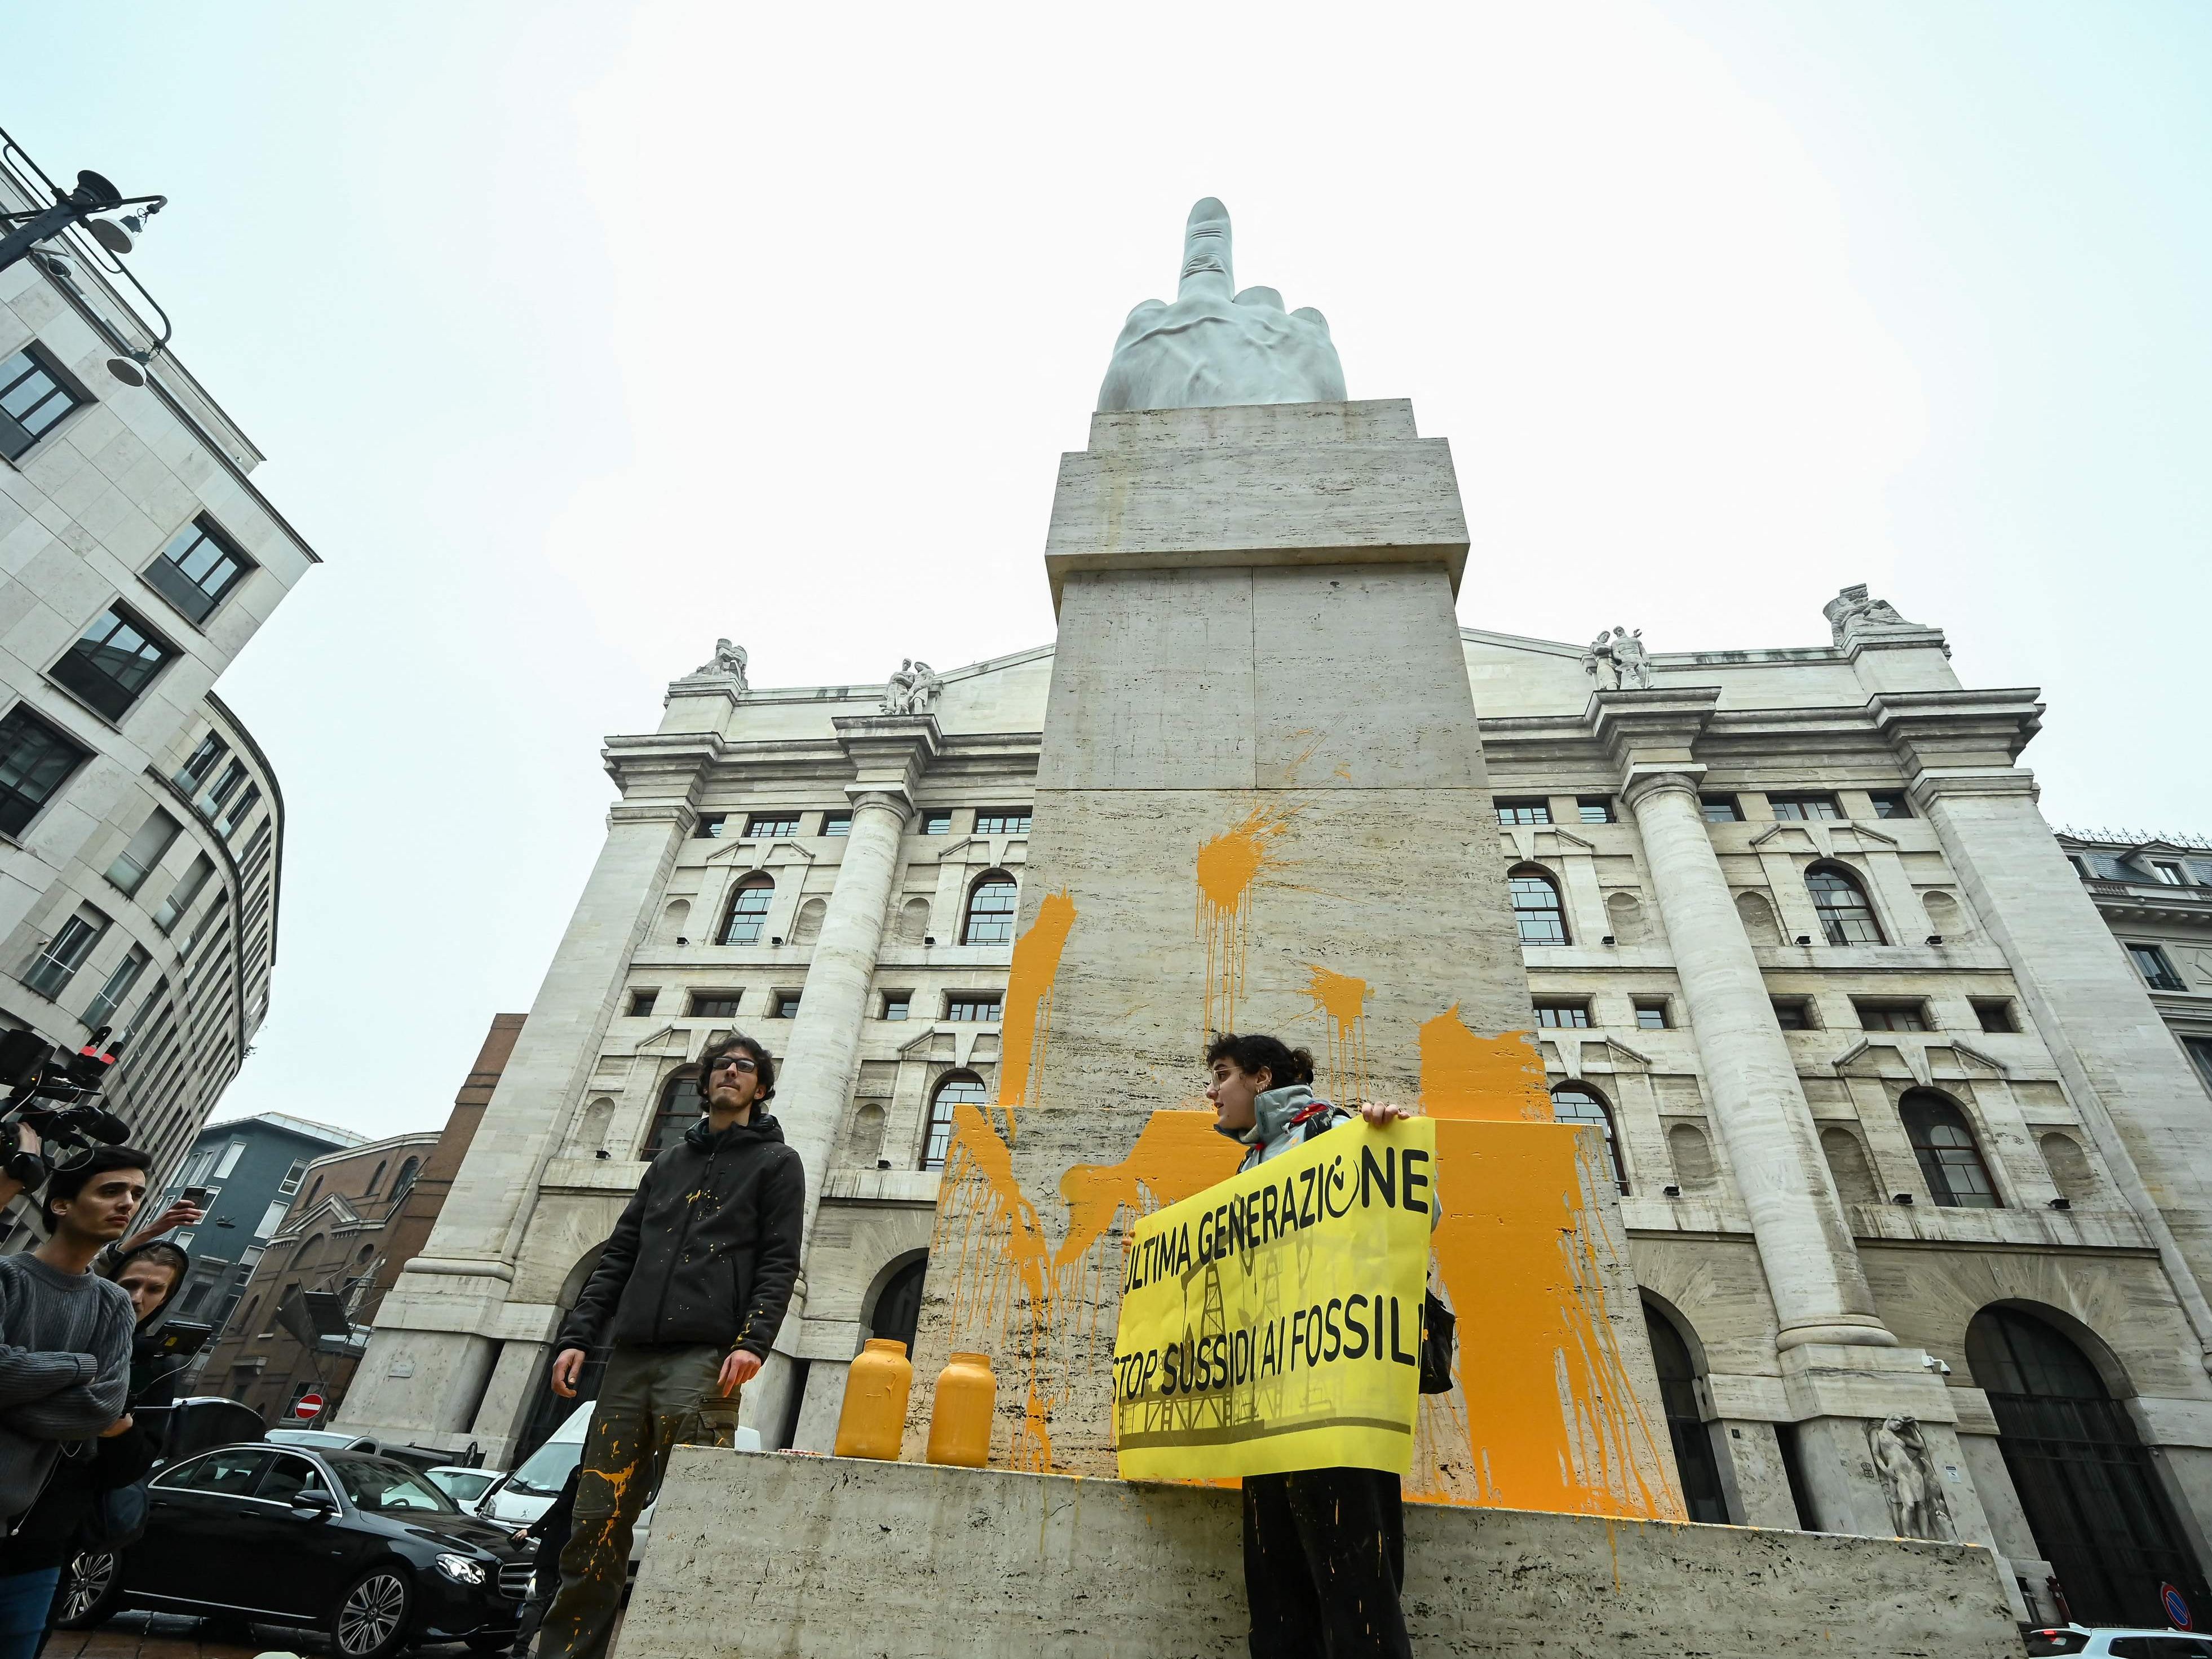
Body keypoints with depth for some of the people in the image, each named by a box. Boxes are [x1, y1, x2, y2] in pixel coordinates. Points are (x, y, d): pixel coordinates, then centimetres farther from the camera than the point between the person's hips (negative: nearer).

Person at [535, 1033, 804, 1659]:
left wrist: (753, 1340, -16)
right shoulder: (670, 1163, 23)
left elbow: (780, 1262, -3)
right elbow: (618, 1257, 20)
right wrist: (577, 1336, 8)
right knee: (597, 1520, 4)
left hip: (706, 1358, -5)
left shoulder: (777, 1162, 7)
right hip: (631, 1356, 5)